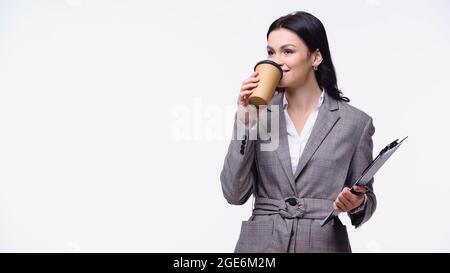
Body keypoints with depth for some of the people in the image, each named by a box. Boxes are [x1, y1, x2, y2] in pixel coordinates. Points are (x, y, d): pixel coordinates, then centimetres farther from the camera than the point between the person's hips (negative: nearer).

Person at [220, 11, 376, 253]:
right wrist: (245, 122, -13)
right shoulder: (258, 112, 0)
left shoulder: (355, 122, -3)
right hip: (260, 244, 1)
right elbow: (234, 194, -7)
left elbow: (366, 198, 5)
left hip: (324, 244, 0)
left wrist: (356, 203, -17)